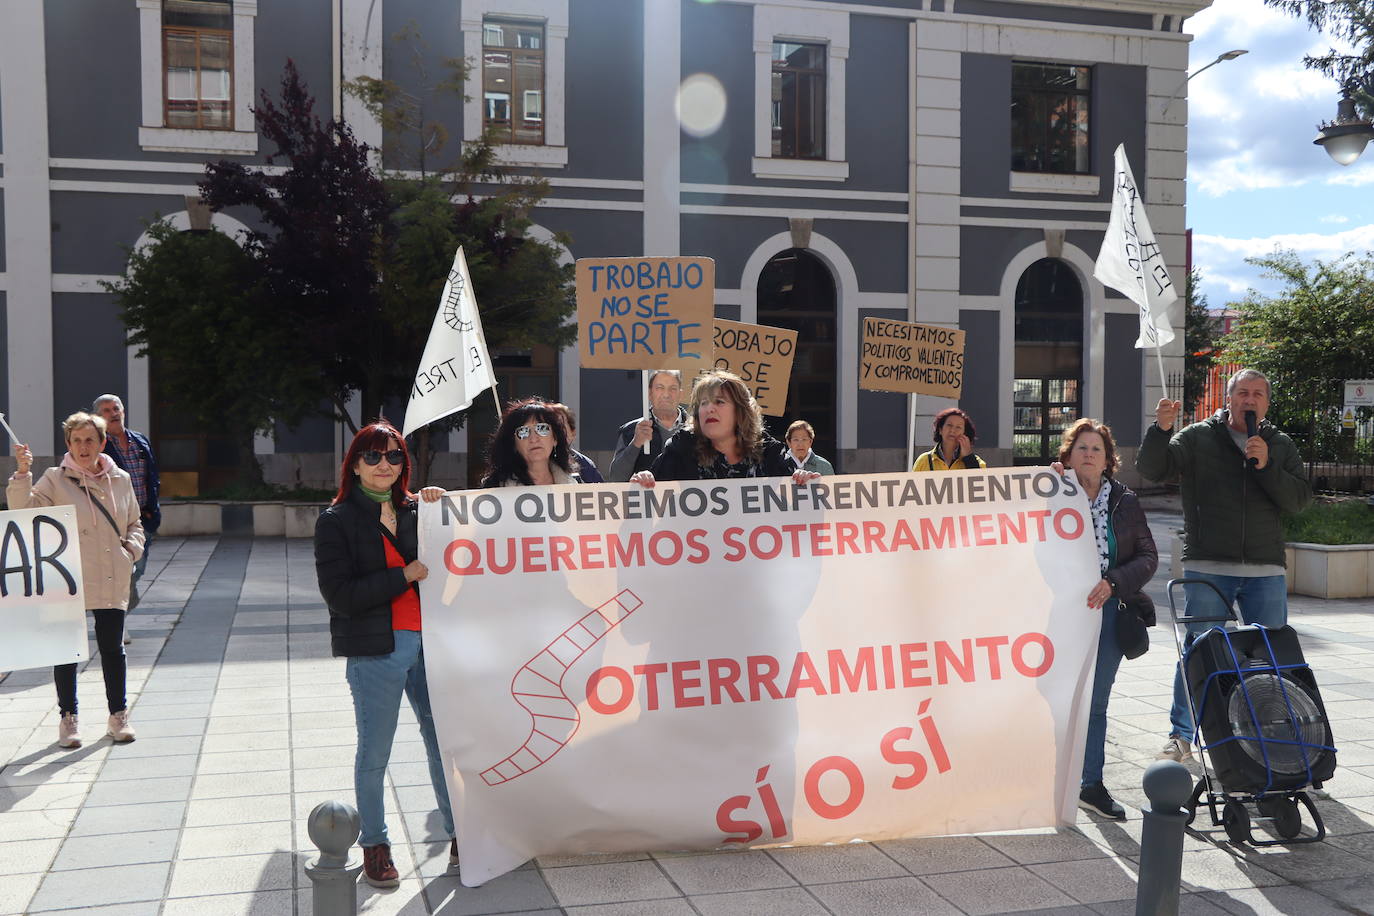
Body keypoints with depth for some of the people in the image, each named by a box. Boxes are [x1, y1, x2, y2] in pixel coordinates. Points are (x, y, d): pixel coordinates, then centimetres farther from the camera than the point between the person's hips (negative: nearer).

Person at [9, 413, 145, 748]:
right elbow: (24, 510, -13)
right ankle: (68, 718, 18)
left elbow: (134, 523, 20)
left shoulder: (120, 480, 8)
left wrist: (132, 549, 3)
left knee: (112, 648, 8)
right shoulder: (55, 480, -2)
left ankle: (118, 716, 20)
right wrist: (22, 473, -24)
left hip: (112, 582, 3)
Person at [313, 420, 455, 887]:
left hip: (426, 640, 4)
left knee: (444, 741, 7)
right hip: (375, 651, -4)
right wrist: (407, 574, -14)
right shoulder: (336, 521, -2)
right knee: (374, 754, 5)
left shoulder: (416, 511, 12)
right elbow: (340, 594, -12)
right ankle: (374, 846, 20)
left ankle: (459, 834, 19)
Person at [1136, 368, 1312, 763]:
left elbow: (1299, 499, 1)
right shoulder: (1196, 438, 3)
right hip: (1207, 568, -2)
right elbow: (1151, 469, -8)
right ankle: (1181, 736, 14)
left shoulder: (1281, 446, 11)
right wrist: (1161, 429, -24)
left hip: (1266, 571, 3)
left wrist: (1266, 466, -13)